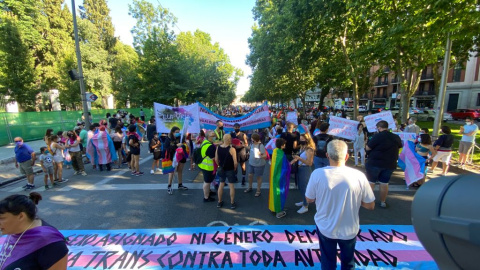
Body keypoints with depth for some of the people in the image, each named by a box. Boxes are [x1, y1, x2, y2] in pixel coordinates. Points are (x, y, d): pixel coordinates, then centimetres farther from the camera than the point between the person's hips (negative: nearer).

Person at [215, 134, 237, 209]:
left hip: (221, 169, 5)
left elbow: (216, 159, 1)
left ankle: (219, 202, 28)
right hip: (230, 170, -5)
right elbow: (235, 162, -22)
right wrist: (235, 168, -3)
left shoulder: (218, 147, -6)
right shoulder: (232, 149, -22)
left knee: (221, 185, 17)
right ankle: (232, 203, 19)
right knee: (231, 186, 9)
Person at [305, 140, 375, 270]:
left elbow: (309, 200, -8)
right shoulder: (359, 176, -20)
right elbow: (370, 205, -7)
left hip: (325, 228, -1)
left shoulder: (317, 174, -21)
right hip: (349, 230, 1)